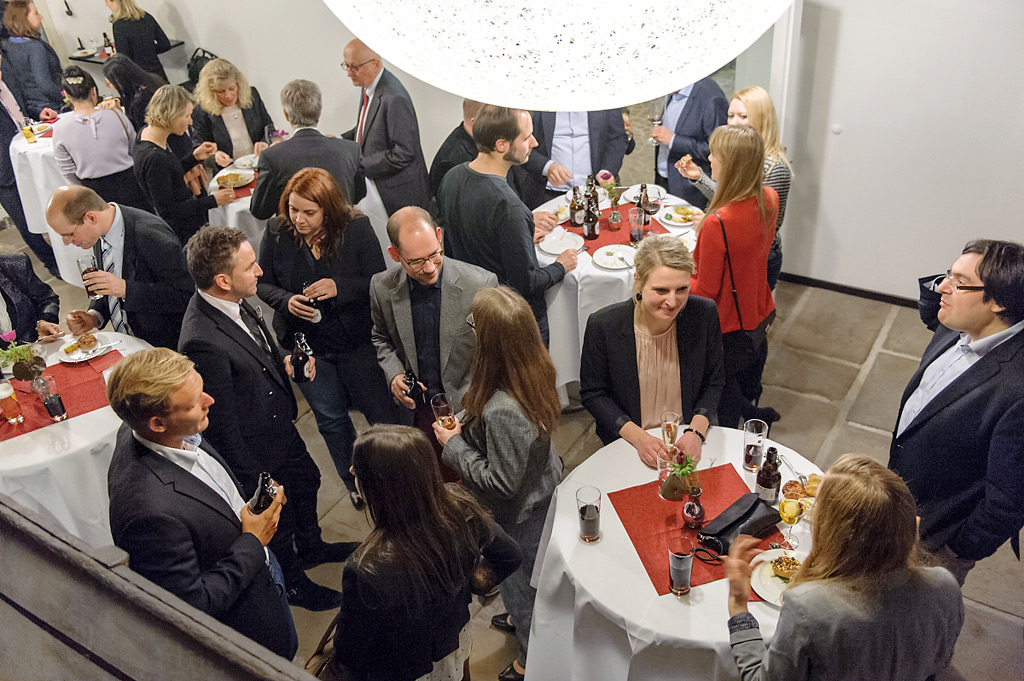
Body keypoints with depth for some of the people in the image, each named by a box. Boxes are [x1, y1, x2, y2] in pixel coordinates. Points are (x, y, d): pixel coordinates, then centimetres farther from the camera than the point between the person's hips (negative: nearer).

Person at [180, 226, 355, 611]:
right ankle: (293, 583, 47)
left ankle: (311, 547, 59)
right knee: (278, 520, 17)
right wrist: (252, 483, -17)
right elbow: (221, 424, -27)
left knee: (306, 481, 30)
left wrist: (282, 364, -7)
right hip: (257, 453, -8)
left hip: (282, 425, 8)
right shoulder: (203, 342, -37)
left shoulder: (234, 302, -10)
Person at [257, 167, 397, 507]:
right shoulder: (276, 232, -9)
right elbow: (263, 283, 1)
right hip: (304, 343, 3)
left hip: (356, 340, -2)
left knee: (383, 414, 5)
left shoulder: (357, 228, -15)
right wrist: (286, 301, -19)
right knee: (330, 419, 19)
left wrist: (340, 288, -28)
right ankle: (356, 484, 42)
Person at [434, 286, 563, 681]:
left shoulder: (501, 411, -42)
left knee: (518, 578, 20)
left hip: (519, 512, -7)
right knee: (532, 572, 33)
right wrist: (467, 426, 0)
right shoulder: (536, 371, -16)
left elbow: (501, 482, -30)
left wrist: (454, 445, -21)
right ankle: (524, 617, 63)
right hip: (543, 487, 8)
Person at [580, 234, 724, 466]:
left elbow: (713, 383, 4)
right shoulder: (603, 325, -16)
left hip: (687, 441, 1)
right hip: (626, 444, -1)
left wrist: (696, 432, -11)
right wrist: (638, 438, -15)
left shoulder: (704, 314, -9)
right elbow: (593, 394, -5)